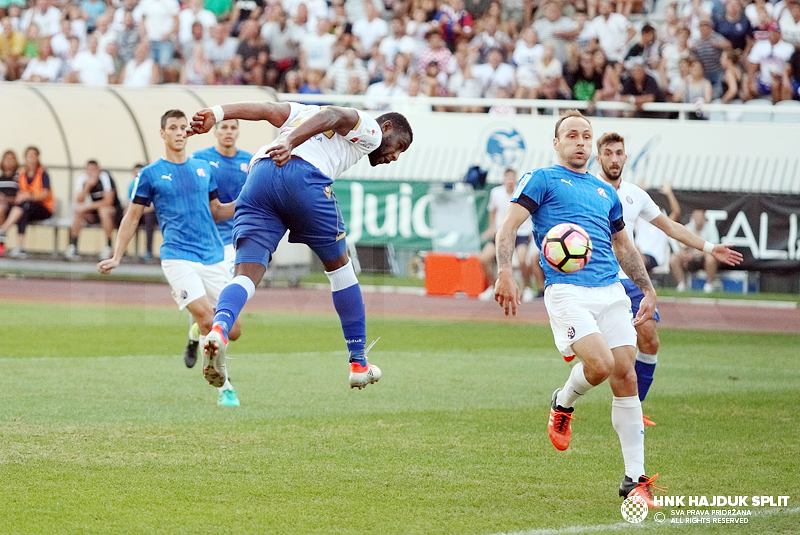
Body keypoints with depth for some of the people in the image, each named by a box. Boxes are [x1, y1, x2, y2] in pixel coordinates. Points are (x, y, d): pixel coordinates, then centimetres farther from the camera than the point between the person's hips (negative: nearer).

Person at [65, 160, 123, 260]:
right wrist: (87, 185, -29)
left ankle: (109, 247, -27)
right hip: (94, 211, 5)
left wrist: (88, 206, -26)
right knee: (78, 212, -21)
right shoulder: (82, 179, -5)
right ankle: (73, 246, -15)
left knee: (103, 210, -37)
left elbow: (108, 201, -24)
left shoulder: (105, 178, -19)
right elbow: (79, 201, -14)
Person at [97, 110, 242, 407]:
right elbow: (132, 217, 10)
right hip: (178, 257, -4)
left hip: (213, 257, 4)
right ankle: (224, 386, -7)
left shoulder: (204, 169, 16)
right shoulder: (150, 175, 5)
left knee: (232, 330, -3)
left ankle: (200, 333, 31)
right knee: (207, 320, -22)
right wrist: (116, 257, 4)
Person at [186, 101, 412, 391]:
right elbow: (331, 116, -2)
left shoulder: (304, 112, 39)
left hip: (258, 174, 5)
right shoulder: (369, 130, 19)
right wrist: (289, 143, -18)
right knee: (339, 266, 16)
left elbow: (267, 109, 23)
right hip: (303, 175, -5)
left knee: (246, 273, -5)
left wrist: (217, 114, 9)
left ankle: (219, 327, -38)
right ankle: (359, 364, 24)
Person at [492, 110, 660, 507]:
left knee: (626, 376, -4)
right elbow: (508, 227, -3)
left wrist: (648, 291, 28)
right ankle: (563, 404, 11)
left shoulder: (605, 192, 25)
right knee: (600, 364, -24)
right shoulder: (542, 180, 8)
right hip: (566, 291, -5)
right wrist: (504, 273, -18)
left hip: (612, 292, 5)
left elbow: (623, 246, 35)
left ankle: (634, 480, 1)